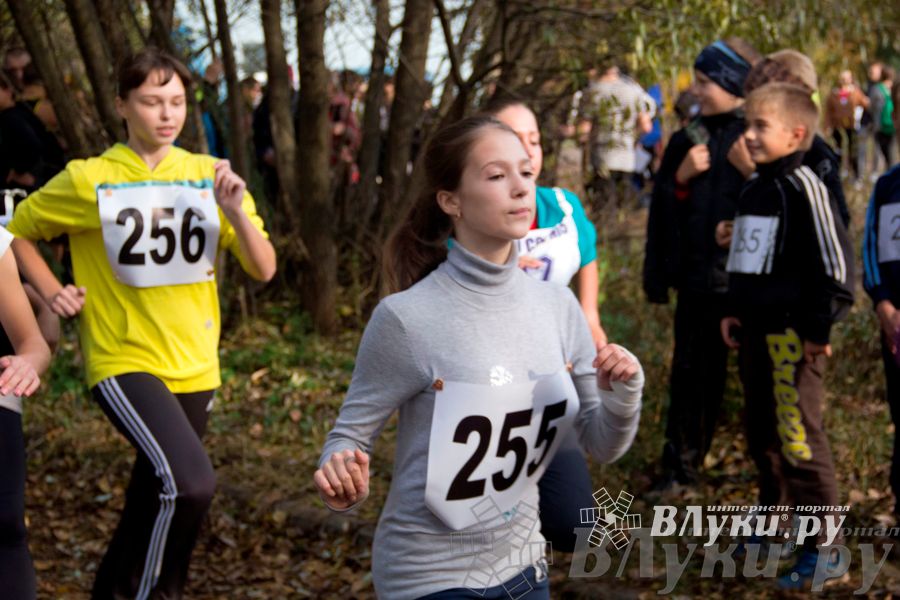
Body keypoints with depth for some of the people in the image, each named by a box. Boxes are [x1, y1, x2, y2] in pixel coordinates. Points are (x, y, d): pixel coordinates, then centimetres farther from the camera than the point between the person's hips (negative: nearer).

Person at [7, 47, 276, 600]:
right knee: (189, 484, -26)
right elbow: (18, 230, 7)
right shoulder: (88, 181, -7)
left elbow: (264, 269, -2)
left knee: (153, 501, 17)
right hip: (124, 362, -5)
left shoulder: (209, 176, 2)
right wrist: (52, 292, -6)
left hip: (195, 367, 5)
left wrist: (237, 213, -19)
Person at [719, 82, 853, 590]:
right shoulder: (754, 188, 14)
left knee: (800, 439, -8)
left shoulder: (803, 186, -13)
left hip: (793, 335, -9)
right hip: (757, 333, 9)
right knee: (762, 434, 18)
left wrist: (818, 327, -16)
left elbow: (836, 263, -17)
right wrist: (735, 312, 16)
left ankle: (824, 550, 0)